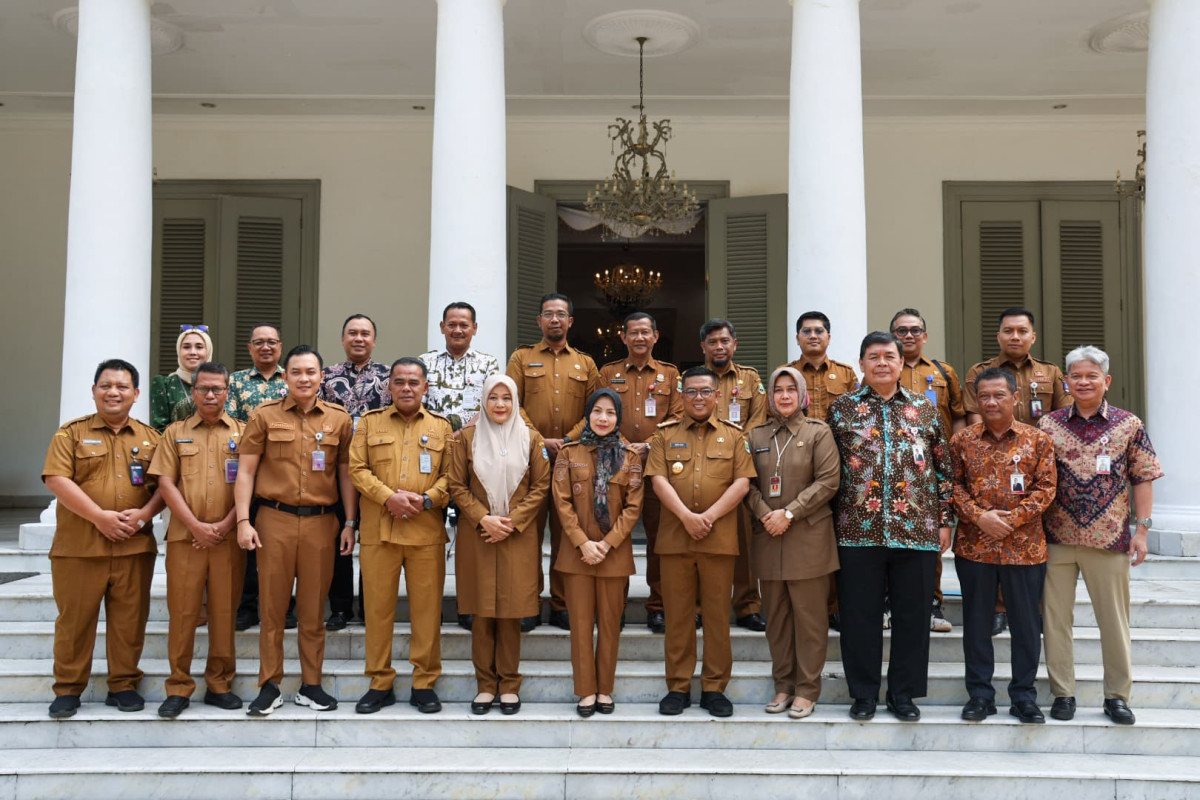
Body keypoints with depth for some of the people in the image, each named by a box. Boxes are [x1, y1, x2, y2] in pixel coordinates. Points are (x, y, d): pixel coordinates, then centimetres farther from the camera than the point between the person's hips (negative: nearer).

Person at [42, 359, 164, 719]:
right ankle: (67, 689, 17)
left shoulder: (150, 437, 10)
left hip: (135, 546, 2)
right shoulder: (71, 433, 3)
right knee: (74, 619, 5)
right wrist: (100, 517, -16)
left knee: (129, 620, 5)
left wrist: (145, 513, -13)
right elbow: (56, 480, -8)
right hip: (78, 546, -1)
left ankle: (124, 685, 17)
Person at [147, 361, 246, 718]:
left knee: (224, 611, 4)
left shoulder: (243, 433, 8)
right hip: (185, 535, 0)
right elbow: (165, 482, 2)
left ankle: (220, 684, 15)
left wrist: (226, 524, -9)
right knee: (182, 611, 2)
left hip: (229, 537, 0)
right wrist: (195, 525, -8)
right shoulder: (175, 432, 11)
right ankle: (178, 687, 11)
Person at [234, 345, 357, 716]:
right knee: (272, 606, 4)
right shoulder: (264, 416, 4)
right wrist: (243, 521, -6)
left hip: (321, 522, 1)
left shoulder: (339, 419, 7)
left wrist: (350, 523, 4)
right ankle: (269, 685, 16)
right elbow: (245, 471, 2)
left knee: (313, 608, 7)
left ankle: (311, 685, 18)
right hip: (274, 520, -1)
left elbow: (345, 474, 10)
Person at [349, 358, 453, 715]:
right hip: (378, 529, 0)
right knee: (378, 606, 4)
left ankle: (425, 683, 14)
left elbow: (450, 475, 6)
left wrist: (426, 499, -11)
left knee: (427, 608, 3)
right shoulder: (370, 422, 10)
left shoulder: (441, 426, 11)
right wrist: (388, 497, -12)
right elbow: (357, 468, 2)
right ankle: (380, 683, 16)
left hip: (427, 532, 0)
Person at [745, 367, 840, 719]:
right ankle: (783, 685, 20)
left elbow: (828, 481, -7)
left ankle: (807, 689, 11)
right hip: (768, 536, 3)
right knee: (776, 615, 9)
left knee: (809, 616, 1)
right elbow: (748, 482, 7)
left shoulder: (818, 432, 1)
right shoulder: (756, 435, 10)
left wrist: (790, 513, -13)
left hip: (808, 536, -3)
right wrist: (764, 514, -10)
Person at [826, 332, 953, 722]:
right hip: (858, 530, -1)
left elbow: (944, 467, 11)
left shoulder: (925, 409, 9)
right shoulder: (842, 408, 6)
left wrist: (944, 520, 6)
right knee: (860, 615, 5)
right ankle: (863, 694, 19)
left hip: (917, 530, 1)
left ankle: (904, 693, 21)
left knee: (912, 615, 7)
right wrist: (829, 521, 2)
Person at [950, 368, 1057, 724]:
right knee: (976, 622, 8)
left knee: (1026, 623, 7)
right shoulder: (962, 440, 4)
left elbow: (1046, 487, -2)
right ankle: (980, 694, 20)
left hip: (1024, 545, 0)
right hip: (974, 545, 1)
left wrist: (1013, 517, -13)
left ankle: (1023, 696, 21)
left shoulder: (1037, 439, 2)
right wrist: (979, 516, -13)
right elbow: (954, 485, 1)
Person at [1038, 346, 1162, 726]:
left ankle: (1117, 695, 22)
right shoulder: (1048, 425, 2)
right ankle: (1062, 693, 18)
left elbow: (1143, 479, 2)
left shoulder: (1129, 425, 1)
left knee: (1114, 619, 8)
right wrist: (1034, 526, 0)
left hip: (1109, 538, -1)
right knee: (1056, 617, 6)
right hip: (1057, 537, 1)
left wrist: (1141, 529, -3)